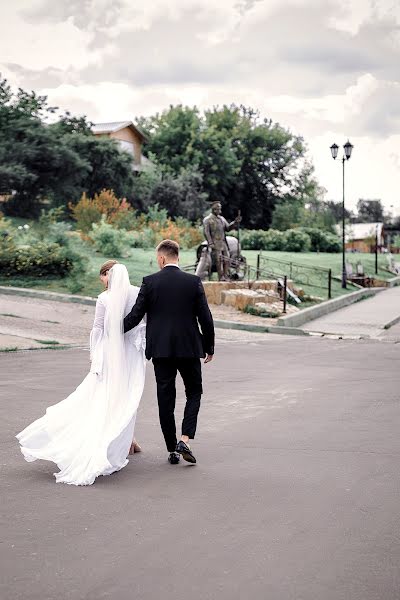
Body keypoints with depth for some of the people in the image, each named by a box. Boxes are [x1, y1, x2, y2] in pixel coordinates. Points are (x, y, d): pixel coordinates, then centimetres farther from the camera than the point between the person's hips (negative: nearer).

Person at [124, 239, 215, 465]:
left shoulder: (150, 282, -4)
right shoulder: (194, 282, -4)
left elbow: (135, 316, -4)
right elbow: (206, 319, -3)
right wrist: (209, 347, 9)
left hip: (160, 349, 1)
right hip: (189, 347, 0)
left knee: (166, 398, 9)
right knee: (194, 392, 15)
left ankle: (172, 449, 13)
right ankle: (185, 440, -2)